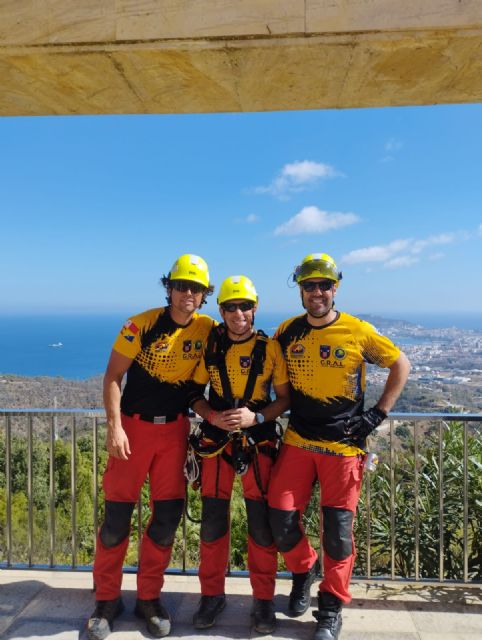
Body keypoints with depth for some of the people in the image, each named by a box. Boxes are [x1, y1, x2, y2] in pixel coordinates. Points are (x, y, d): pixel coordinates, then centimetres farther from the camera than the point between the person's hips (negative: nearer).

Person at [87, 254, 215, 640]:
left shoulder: (208, 330, -3)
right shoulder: (142, 325, -12)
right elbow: (113, 376, -8)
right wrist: (115, 427, -15)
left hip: (175, 429, 3)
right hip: (135, 426, -2)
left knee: (169, 514, 6)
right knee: (118, 513, 4)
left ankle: (149, 598, 26)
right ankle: (107, 599, 24)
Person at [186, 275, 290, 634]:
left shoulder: (270, 348, -5)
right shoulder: (210, 347, 1)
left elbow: (285, 399, -1)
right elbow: (194, 393, 6)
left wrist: (256, 417, -17)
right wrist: (214, 416, -13)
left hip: (259, 442, -1)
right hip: (216, 440, 2)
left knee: (262, 524, 5)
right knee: (212, 522, 9)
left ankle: (264, 600, 26)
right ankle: (212, 595, 30)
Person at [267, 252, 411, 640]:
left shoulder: (358, 332, -9)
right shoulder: (288, 331, 0)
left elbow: (401, 364, 2)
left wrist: (379, 413, -3)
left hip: (344, 446, -2)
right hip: (298, 442, 3)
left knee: (338, 530, 4)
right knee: (281, 518, 2)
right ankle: (304, 569, 34)